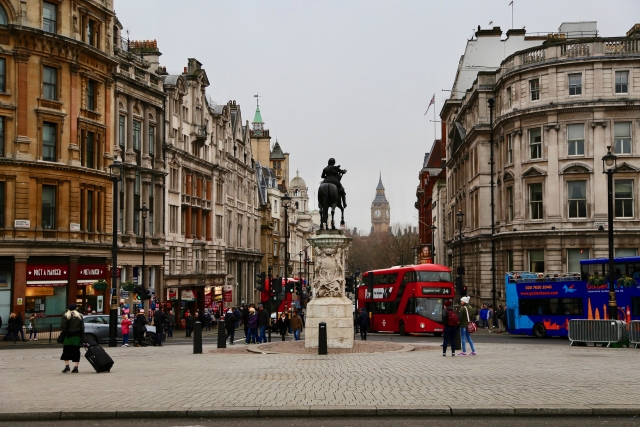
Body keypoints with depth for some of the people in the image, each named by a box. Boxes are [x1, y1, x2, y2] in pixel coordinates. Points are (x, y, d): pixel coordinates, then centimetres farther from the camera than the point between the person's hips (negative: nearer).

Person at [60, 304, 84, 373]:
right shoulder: (79, 316, 7)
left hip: (68, 336, -3)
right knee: (76, 351, 5)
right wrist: (82, 337, 7)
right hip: (77, 336, 3)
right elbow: (82, 328, 5)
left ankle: (67, 366, -3)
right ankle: (76, 367, 2)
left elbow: (62, 326, -11)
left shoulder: (66, 316, -4)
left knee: (66, 351, 6)